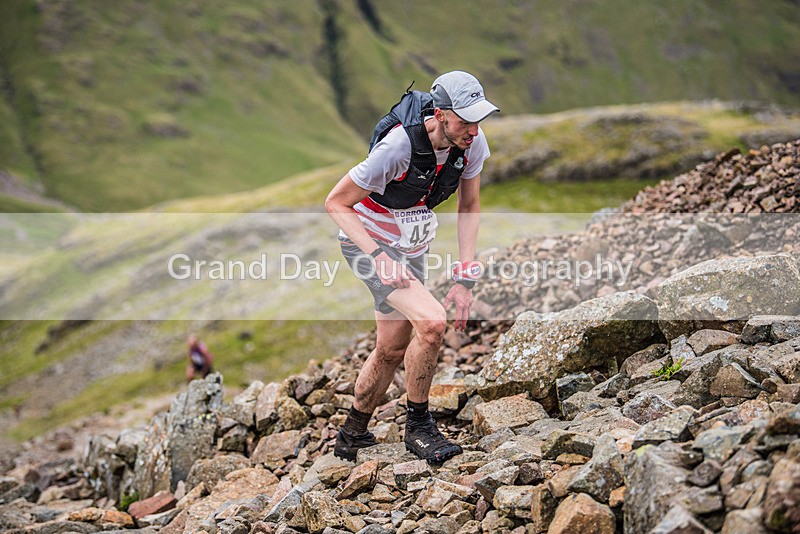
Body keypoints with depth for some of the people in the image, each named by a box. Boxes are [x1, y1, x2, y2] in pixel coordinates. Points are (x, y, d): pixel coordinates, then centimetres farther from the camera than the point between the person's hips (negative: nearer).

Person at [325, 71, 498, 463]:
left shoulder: (472, 143, -15)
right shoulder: (398, 147, -32)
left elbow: (469, 206, -1)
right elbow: (336, 203, -22)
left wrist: (464, 278, -8)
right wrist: (379, 256, -31)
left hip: (412, 249, 7)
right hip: (367, 243, -7)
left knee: (392, 351, 16)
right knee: (431, 323, -26)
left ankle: (352, 435, 38)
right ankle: (418, 427, -6)